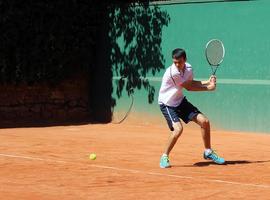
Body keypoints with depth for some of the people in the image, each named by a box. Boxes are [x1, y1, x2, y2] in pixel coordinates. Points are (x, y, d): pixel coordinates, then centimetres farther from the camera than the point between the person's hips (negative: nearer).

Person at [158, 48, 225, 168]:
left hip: (180, 101, 7)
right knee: (178, 128, -28)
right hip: (167, 104, -7)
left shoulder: (188, 68, -6)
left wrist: (207, 82, -7)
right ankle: (164, 157, -8)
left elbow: (191, 83, 10)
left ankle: (208, 152, 21)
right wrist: (208, 88, -13)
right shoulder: (172, 73, -29)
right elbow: (189, 87, -20)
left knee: (204, 121, 1)